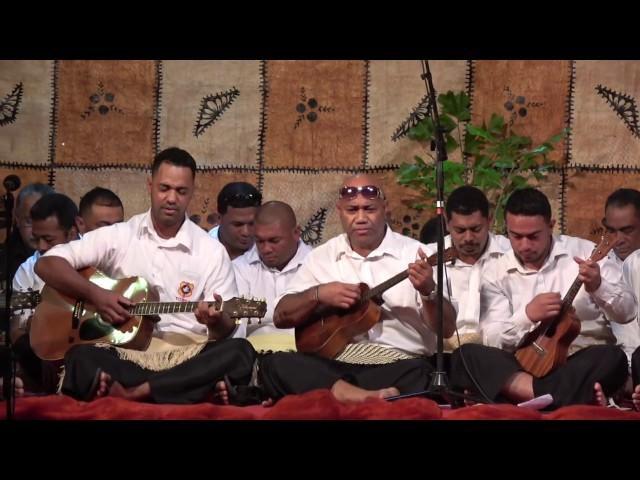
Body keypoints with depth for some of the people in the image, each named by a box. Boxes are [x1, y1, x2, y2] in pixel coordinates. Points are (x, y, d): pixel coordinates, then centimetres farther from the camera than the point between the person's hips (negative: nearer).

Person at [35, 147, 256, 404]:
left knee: (240, 352, -30)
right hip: (124, 353, -1)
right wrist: (94, 294, -11)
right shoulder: (118, 236, 7)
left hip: (187, 358, 1)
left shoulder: (212, 251, 6)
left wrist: (217, 321, -20)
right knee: (80, 358, -32)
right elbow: (46, 264, 4)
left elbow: (229, 331, 5)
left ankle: (133, 393, -34)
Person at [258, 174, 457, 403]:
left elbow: (447, 329, -1)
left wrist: (428, 291, -20)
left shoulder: (414, 253, 4)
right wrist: (318, 294, -8)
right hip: (333, 364, 3)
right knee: (274, 365, -27)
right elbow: (281, 316, 10)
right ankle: (354, 395, -39)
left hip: (397, 365, -3)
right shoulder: (322, 256, 12)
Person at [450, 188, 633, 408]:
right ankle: (568, 396, -35)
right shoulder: (497, 271, 6)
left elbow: (628, 312, -2)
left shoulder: (585, 252, 2)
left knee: (613, 358, -33)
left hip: (584, 360, -2)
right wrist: (527, 315, -20)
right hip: (525, 363, 2)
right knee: (465, 356, -25)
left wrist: (599, 287, -23)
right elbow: (491, 339, -2)